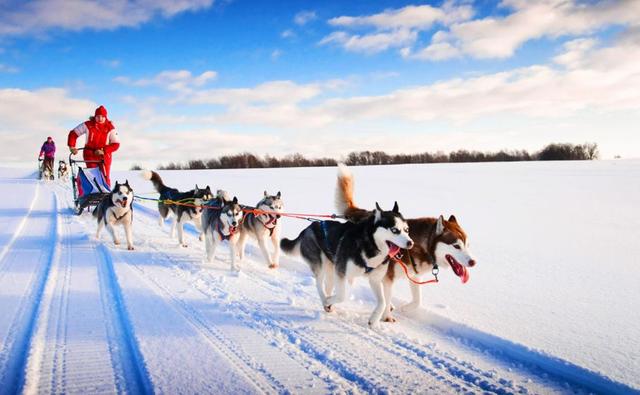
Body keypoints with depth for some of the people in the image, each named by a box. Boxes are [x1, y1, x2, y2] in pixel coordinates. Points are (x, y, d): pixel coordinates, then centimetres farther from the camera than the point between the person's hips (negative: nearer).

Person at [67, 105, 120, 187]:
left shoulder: (110, 128, -6)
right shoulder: (88, 125, -6)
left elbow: (116, 144, -8)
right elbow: (73, 133, 3)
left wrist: (104, 150, -20)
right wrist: (72, 146, -9)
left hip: (104, 155, 0)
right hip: (90, 155, 0)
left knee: (105, 178, -4)